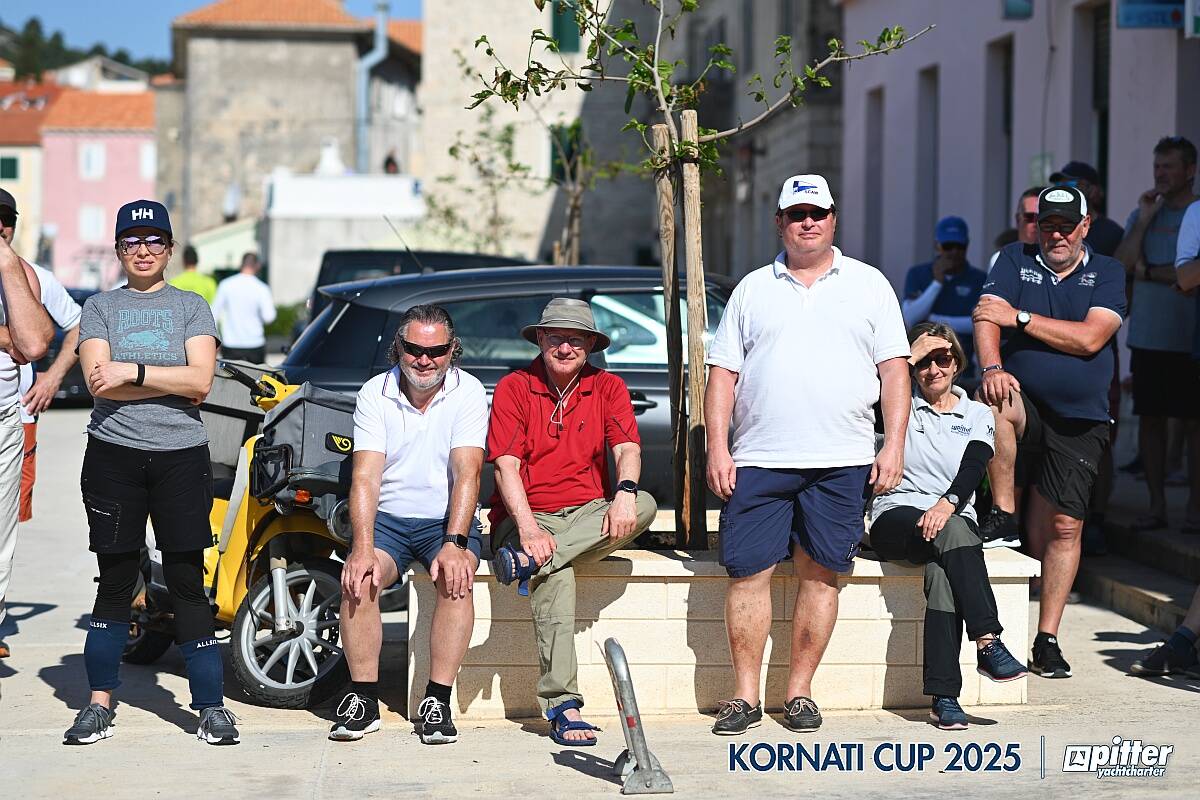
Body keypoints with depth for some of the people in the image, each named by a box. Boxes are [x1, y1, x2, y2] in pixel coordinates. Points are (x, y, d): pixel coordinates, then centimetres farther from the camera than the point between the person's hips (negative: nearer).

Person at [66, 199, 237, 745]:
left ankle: (211, 705, 0)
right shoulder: (100, 307, 11)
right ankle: (100, 703, 12)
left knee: (188, 582, -2)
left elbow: (200, 379, -5)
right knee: (115, 581, 4)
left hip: (181, 455, -1)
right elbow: (98, 381, -4)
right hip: (113, 454, 1)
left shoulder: (192, 307, 10)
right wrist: (169, 383, -8)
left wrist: (131, 372, -10)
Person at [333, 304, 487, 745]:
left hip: (448, 518, -1)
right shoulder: (375, 394, -3)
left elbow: (467, 473, -16)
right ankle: (364, 699, -17)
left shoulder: (468, 392, -7)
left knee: (455, 577, -31)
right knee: (358, 578, -27)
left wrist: (454, 544, -30)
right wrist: (363, 548, -27)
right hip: (387, 517, 1)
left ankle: (437, 701, -24)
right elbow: (365, 476, -12)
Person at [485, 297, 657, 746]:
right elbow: (506, 465, -10)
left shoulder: (608, 388, 9)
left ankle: (526, 559, -37)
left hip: (589, 515, 3)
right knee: (556, 577, -36)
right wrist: (528, 528, -26)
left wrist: (625, 492, -30)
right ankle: (562, 705, -38)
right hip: (527, 515, -3)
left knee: (644, 506, -29)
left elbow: (627, 447, -6)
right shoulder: (514, 388, 1)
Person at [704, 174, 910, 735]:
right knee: (748, 573, -3)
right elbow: (722, 372, 10)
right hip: (758, 461, 1)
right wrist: (717, 447, 0)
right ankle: (745, 694, 5)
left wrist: (894, 445, -2)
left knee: (821, 575, 1)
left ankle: (799, 691, 11)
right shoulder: (753, 289, 13)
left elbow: (894, 368, 8)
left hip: (842, 463, 0)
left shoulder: (869, 284, 11)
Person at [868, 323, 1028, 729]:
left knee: (941, 570, -35)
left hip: (954, 517, 1)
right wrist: (909, 359, -4)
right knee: (953, 533, -36)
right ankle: (989, 643, -43)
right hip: (896, 517, -1)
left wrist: (947, 503, -23)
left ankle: (944, 696, -40)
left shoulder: (978, 415, 15)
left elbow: (973, 468, -4)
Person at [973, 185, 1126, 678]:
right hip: (1024, 404, -1)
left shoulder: (1107, 273, 7)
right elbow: (987, 319, -7)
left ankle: (1047, 641, 6)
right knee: (996, 400, -36)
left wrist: (1018, 317, -12)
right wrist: (992, 368, -27)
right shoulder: (1015, 261, 8)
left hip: (1079, 424, 1)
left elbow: (1090, 338, -9)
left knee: (1063, 527, -3)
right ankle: (1003, 512, -18)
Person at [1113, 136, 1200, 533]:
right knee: (1150, 419, 7)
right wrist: (1144, 220, -6)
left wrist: (1148, 272, -7)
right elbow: (1122, 265, 0)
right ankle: (1156, 505, 14)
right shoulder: (1141, 214, 11)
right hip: (1146, 336, 4)